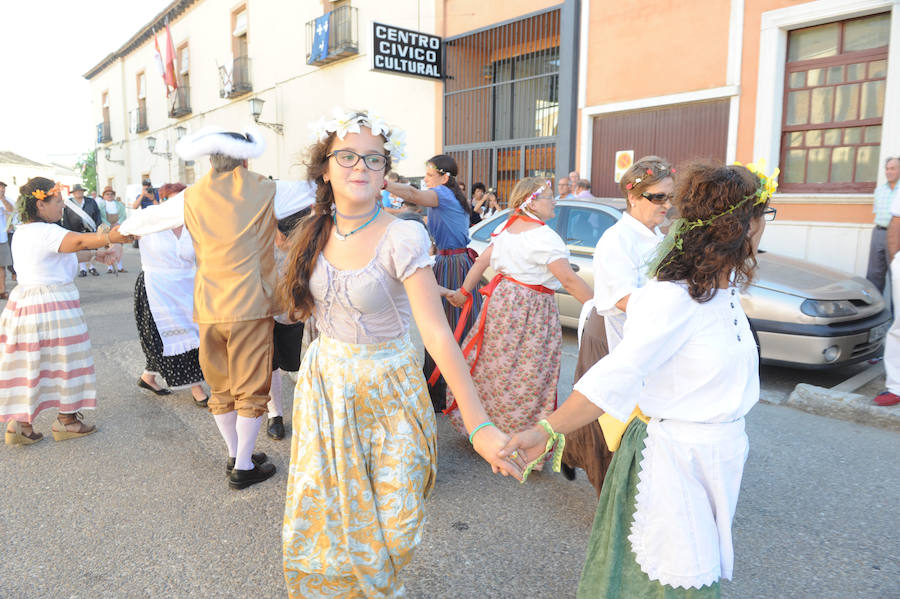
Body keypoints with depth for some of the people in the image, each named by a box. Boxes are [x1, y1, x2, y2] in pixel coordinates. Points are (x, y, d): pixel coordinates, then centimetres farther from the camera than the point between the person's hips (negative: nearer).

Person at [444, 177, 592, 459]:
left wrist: (465, 291, 21)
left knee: (496, 367, 18)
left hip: (501, 300, 8)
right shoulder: (544, 236, -16)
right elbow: (569, 280, -21)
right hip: (531, 309, -8)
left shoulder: (508, 229, 8)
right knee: (526, 376, 1)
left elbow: (482, 261, 12)